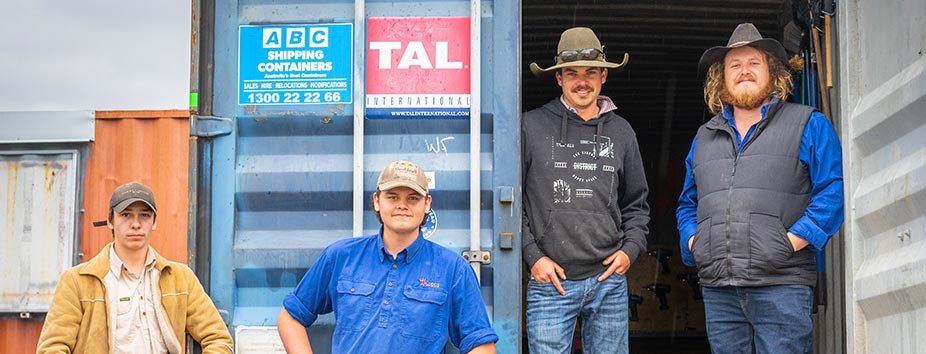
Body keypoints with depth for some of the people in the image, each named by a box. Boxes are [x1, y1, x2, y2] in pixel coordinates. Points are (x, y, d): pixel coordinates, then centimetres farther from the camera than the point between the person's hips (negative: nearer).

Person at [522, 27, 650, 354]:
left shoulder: (621, 132, 12)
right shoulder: (533, 127, 0)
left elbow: (636, 203, 20)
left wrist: (631, 248, 5)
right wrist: (532, 255, -5)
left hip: (609, 281, 3)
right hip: (551, 281, -3)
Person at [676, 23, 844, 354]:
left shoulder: (809, 125, 7)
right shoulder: (704, 137, 22)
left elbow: (834, 190, -3)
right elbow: (688, 203, 29)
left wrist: (791, 241, -12)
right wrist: (692, 241, 9)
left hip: (781, 286, -4)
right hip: (718, 289, 5)